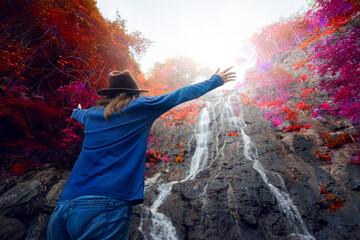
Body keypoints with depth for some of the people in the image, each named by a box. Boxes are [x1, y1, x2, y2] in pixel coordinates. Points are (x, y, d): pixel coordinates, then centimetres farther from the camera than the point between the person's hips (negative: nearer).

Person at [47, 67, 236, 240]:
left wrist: (76, 112, 68)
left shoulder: (92, 114, 16)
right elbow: (181, 95, 8)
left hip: (64, 209, 7)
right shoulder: (139, 107, 1)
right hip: (106, 209, -6)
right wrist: (216, 80, 21)